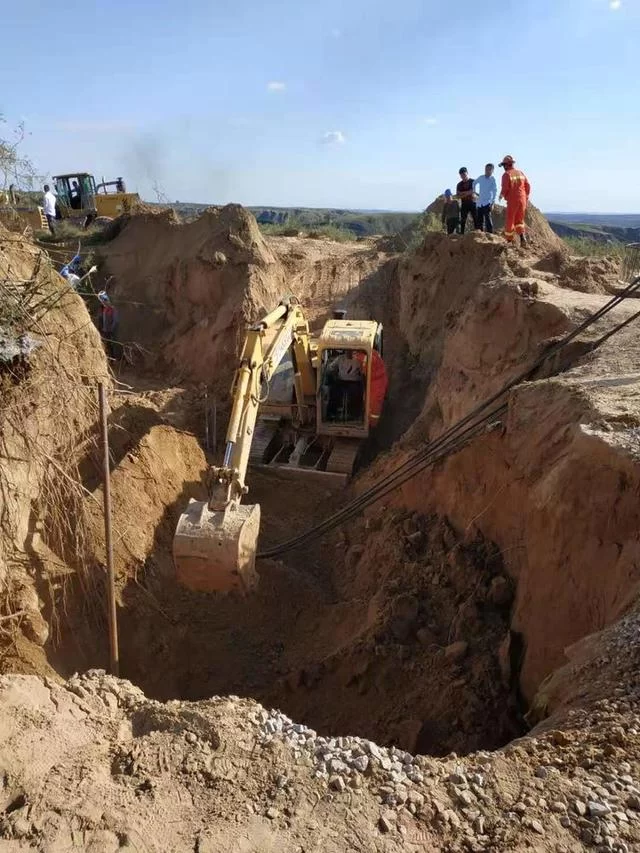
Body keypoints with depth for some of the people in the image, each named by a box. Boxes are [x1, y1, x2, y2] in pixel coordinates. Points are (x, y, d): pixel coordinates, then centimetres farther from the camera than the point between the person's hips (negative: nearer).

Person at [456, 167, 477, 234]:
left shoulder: (472, 182, 3)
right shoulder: (459, 184, 11)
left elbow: (472, 191, -9)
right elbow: (458, 196, 2)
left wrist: (462, 193, -10)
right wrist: (467, 193, -10)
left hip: (472, 203, -2)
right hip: (464, 204, 2)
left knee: (475, 219, -8)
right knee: (463, 220, -2)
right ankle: (461, 233, 0)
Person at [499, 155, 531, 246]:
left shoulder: (506, 174, -9)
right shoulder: (520, 173, 10)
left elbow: (505, 188, -15)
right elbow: (527, 185, 8)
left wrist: (501, 195, 6)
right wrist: (526, 196, 20)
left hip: (512, 201, -5)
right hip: (522, 200, 5)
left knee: (510, 221, 7)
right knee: (519, 220, 14)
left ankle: (509, 240, 13)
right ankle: (522, 236, -7)